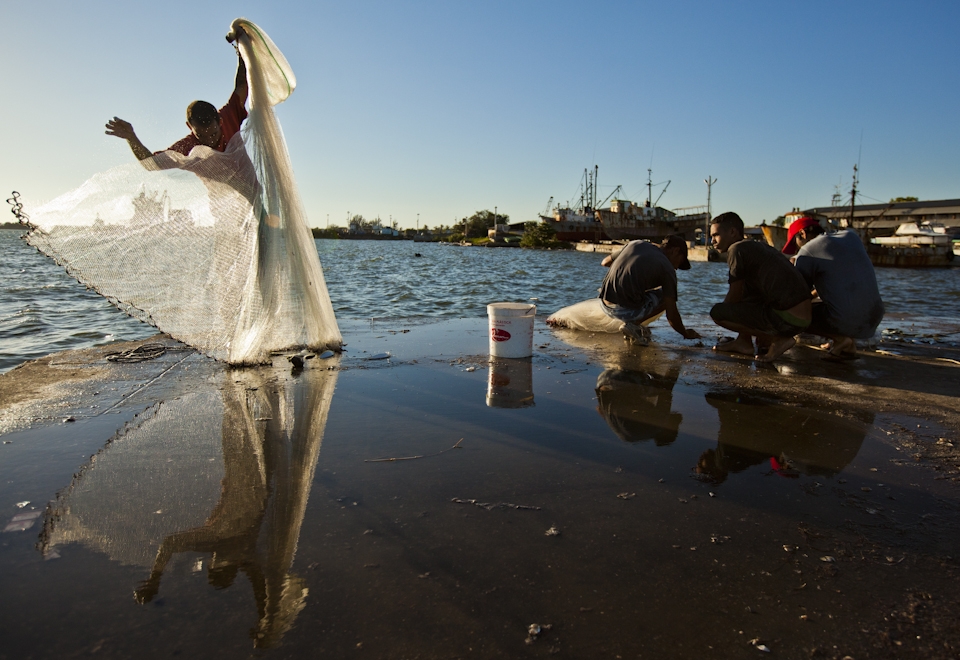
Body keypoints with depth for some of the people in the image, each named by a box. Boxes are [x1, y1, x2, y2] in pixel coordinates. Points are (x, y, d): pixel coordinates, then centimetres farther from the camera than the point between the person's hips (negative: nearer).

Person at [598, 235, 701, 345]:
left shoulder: (636, 244, 14)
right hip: (627, 311, -6)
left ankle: (633, 324, 15)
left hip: (605, 306, 6)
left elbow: (604, 262, 26)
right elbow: (671, 316, -3)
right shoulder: (668, 269, -1)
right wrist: (686, 334, 15)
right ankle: (634, 324, 1)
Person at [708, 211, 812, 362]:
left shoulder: (737, 249, -6)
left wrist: (720, 314, 13)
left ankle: (778, 339, -2)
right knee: (746, 288, 24)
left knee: (717, 312, -8)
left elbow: (734, 297, -4)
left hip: (787, 320, -10)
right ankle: (743, 341, 19)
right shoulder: (760, 246, 20)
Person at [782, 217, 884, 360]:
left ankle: (841, 339, -1)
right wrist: (814, 293, 33)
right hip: (874, 319, 7)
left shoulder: (807, 251, -6)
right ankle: (848, 339, 16)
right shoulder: (851, 236, 13)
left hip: (845, 322, -7)